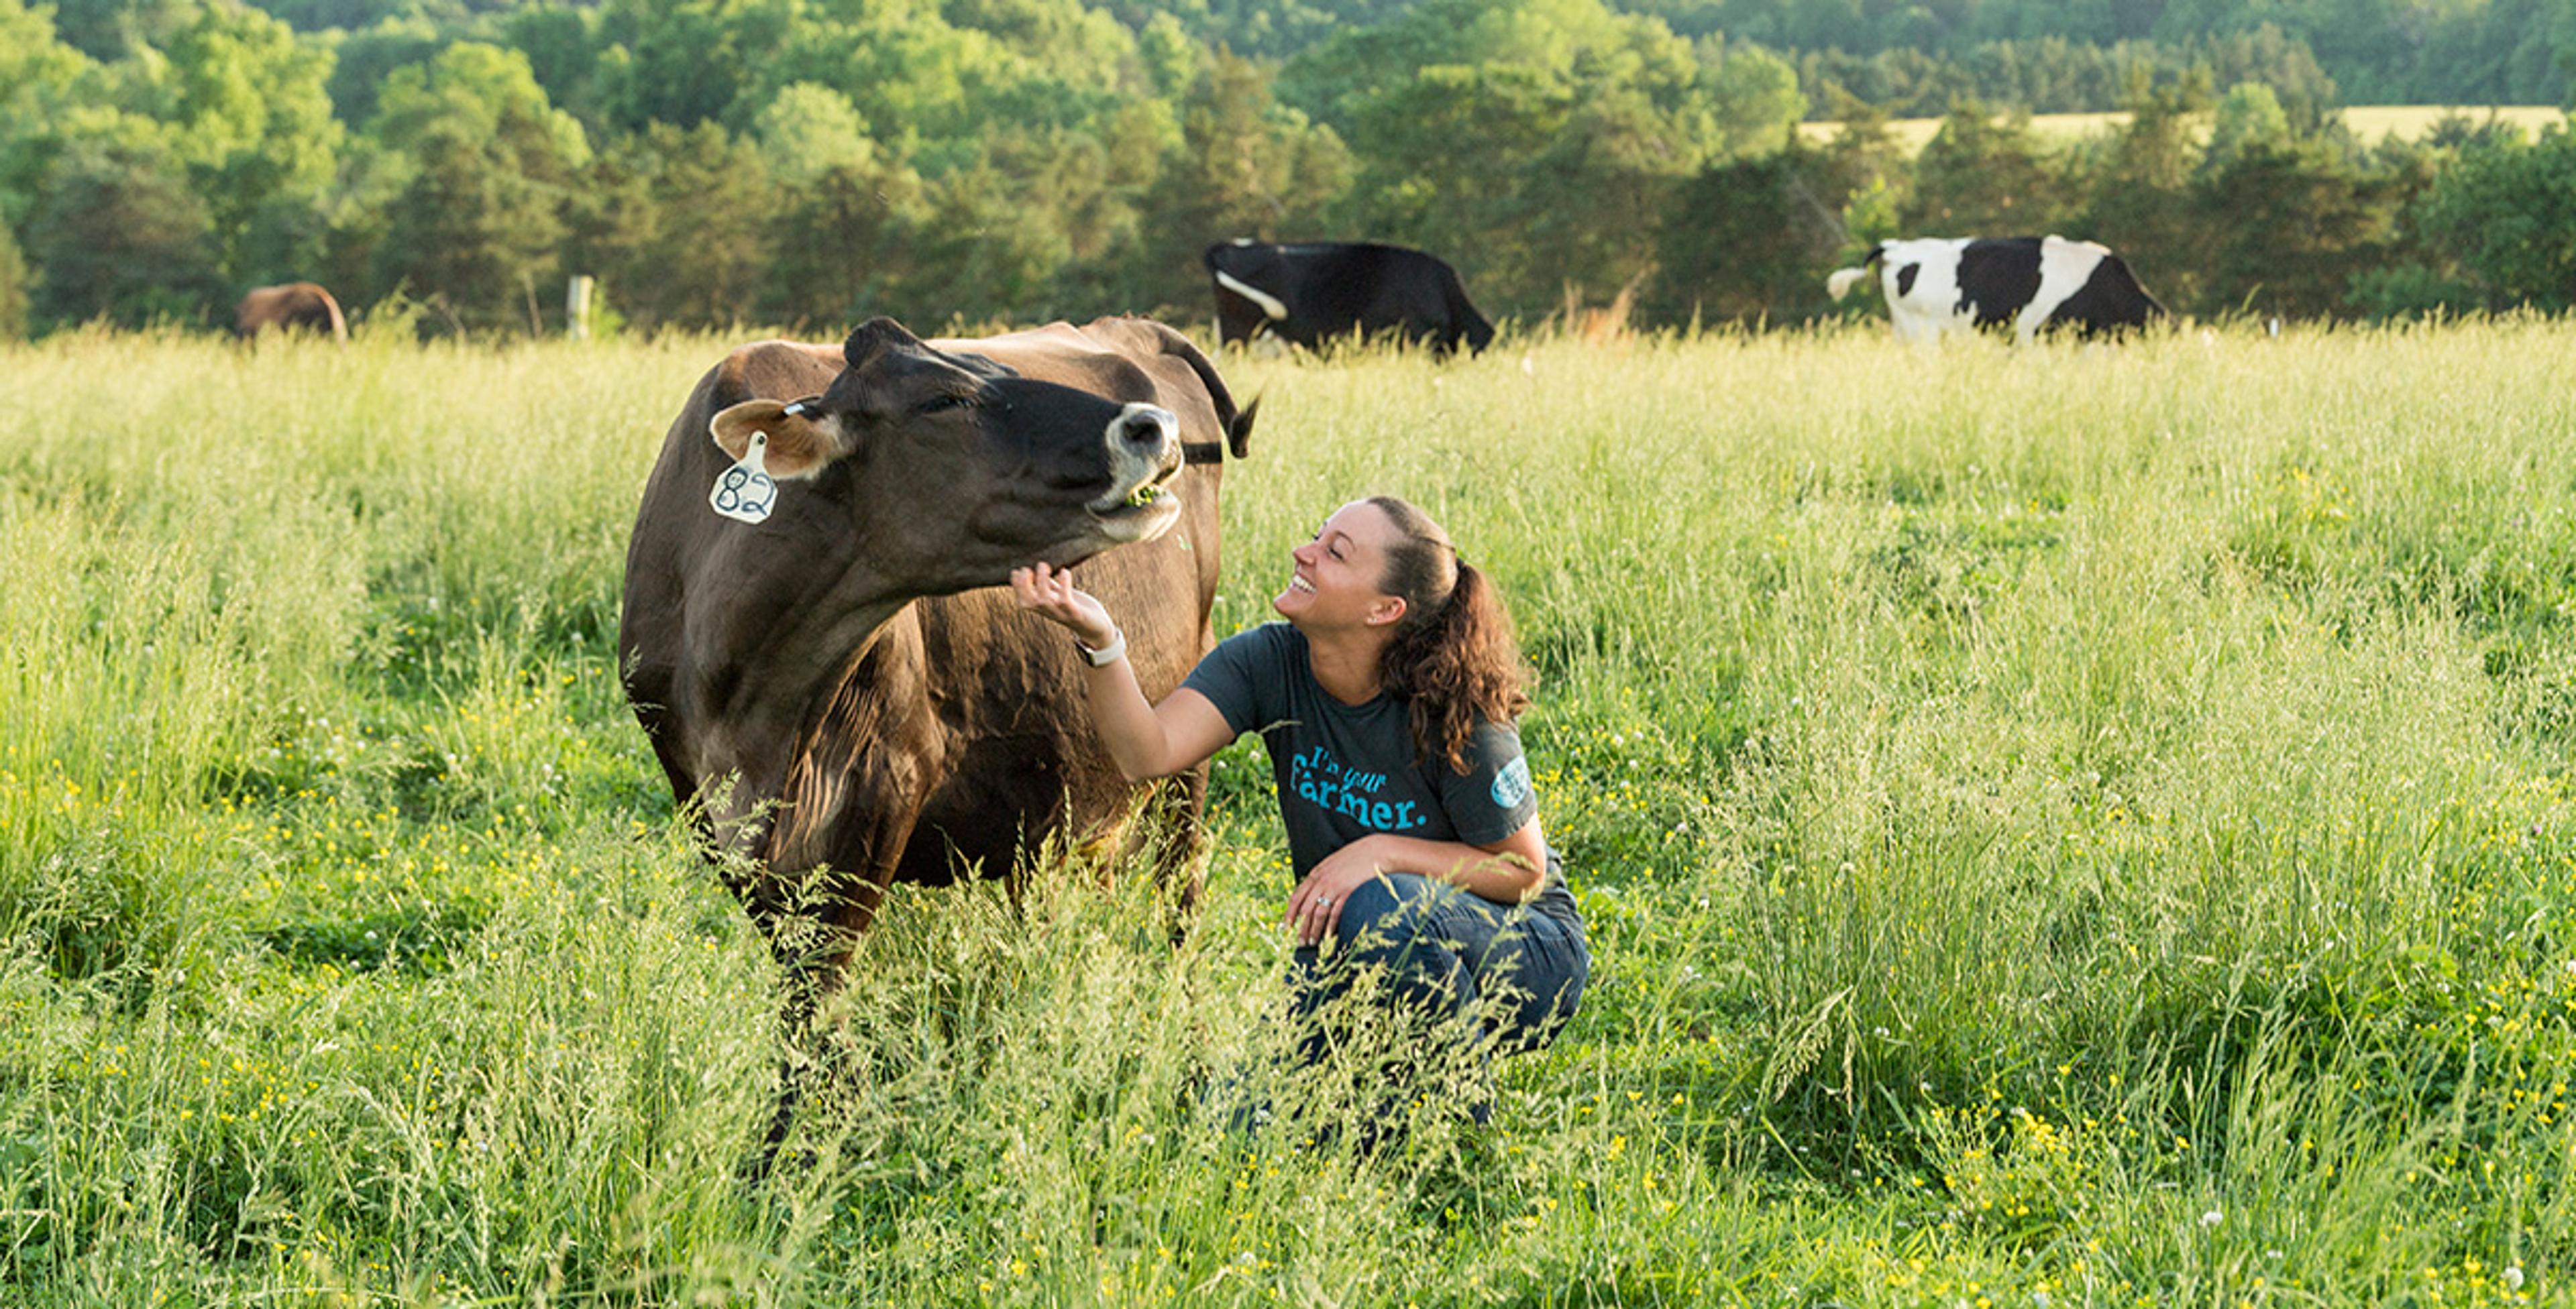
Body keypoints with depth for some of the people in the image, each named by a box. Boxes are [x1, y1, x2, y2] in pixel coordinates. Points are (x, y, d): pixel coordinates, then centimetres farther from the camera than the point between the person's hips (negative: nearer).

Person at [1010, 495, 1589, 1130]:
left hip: (1524, 953, -4)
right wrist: (1099, 641, -46)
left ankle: (1465, 1126, -15)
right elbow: (1149, 753, -28)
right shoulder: (1268, 662, -13)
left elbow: (1525, 871, -15)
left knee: (1383, 910, -37)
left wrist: (1382, 853, -29)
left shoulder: (1455, 714, -24)